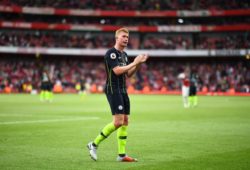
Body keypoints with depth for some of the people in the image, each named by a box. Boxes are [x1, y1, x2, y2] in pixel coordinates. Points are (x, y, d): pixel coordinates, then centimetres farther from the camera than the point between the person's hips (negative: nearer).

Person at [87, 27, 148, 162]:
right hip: (113, 90, -9)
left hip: (122, 90, 9)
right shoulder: (111, 53, -11)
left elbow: (128, 74, 18)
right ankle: (94, 144, -2)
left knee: (125, 122, 5)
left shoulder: (124, 54, 16)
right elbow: (117, 71, -21)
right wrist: (134, 63, -15)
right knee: (118, 122, -15)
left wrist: (139, 63, 4)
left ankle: (122, 155, 8)